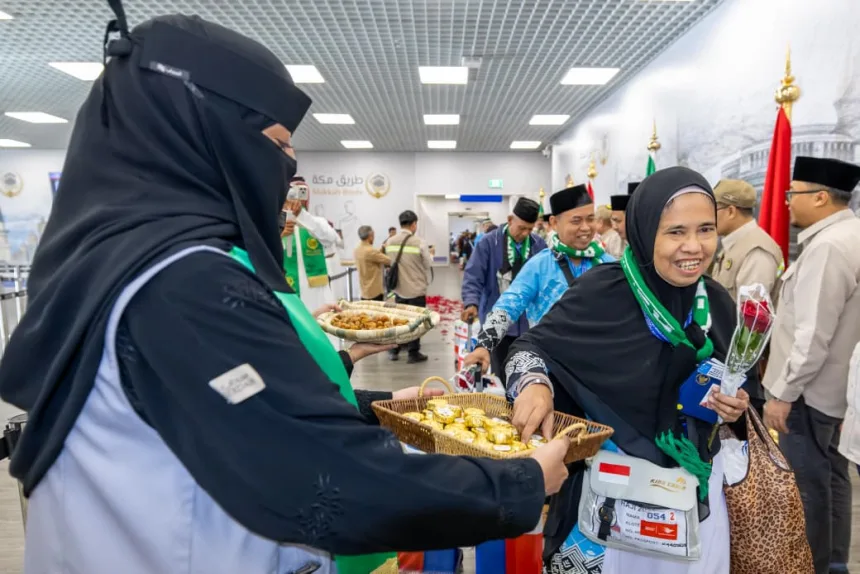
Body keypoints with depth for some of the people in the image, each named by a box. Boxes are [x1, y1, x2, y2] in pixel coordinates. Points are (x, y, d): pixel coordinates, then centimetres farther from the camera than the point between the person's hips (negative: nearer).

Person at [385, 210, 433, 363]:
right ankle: (413, 353, 12)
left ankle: (394, 350, 24)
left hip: (398, 288, 5)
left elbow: (391, 262, 10)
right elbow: (427, 264, -5)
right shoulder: (419, 242, -15)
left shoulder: (390, 242, -1)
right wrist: (426, 282, 12)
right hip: (416, 288, -5)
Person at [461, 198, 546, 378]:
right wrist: (471, 303, -27)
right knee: (502, 374, 9)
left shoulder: (539, 245, 2)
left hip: (530, 322, 3)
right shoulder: (489, 242, -8)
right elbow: (473, 277, -12)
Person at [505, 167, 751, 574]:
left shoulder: (718, 304, -4)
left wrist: (735, 406, -9)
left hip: (695, 484, 5)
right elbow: (533, 345, -13)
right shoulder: (602, 291, -20)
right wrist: (534, 384, -33)